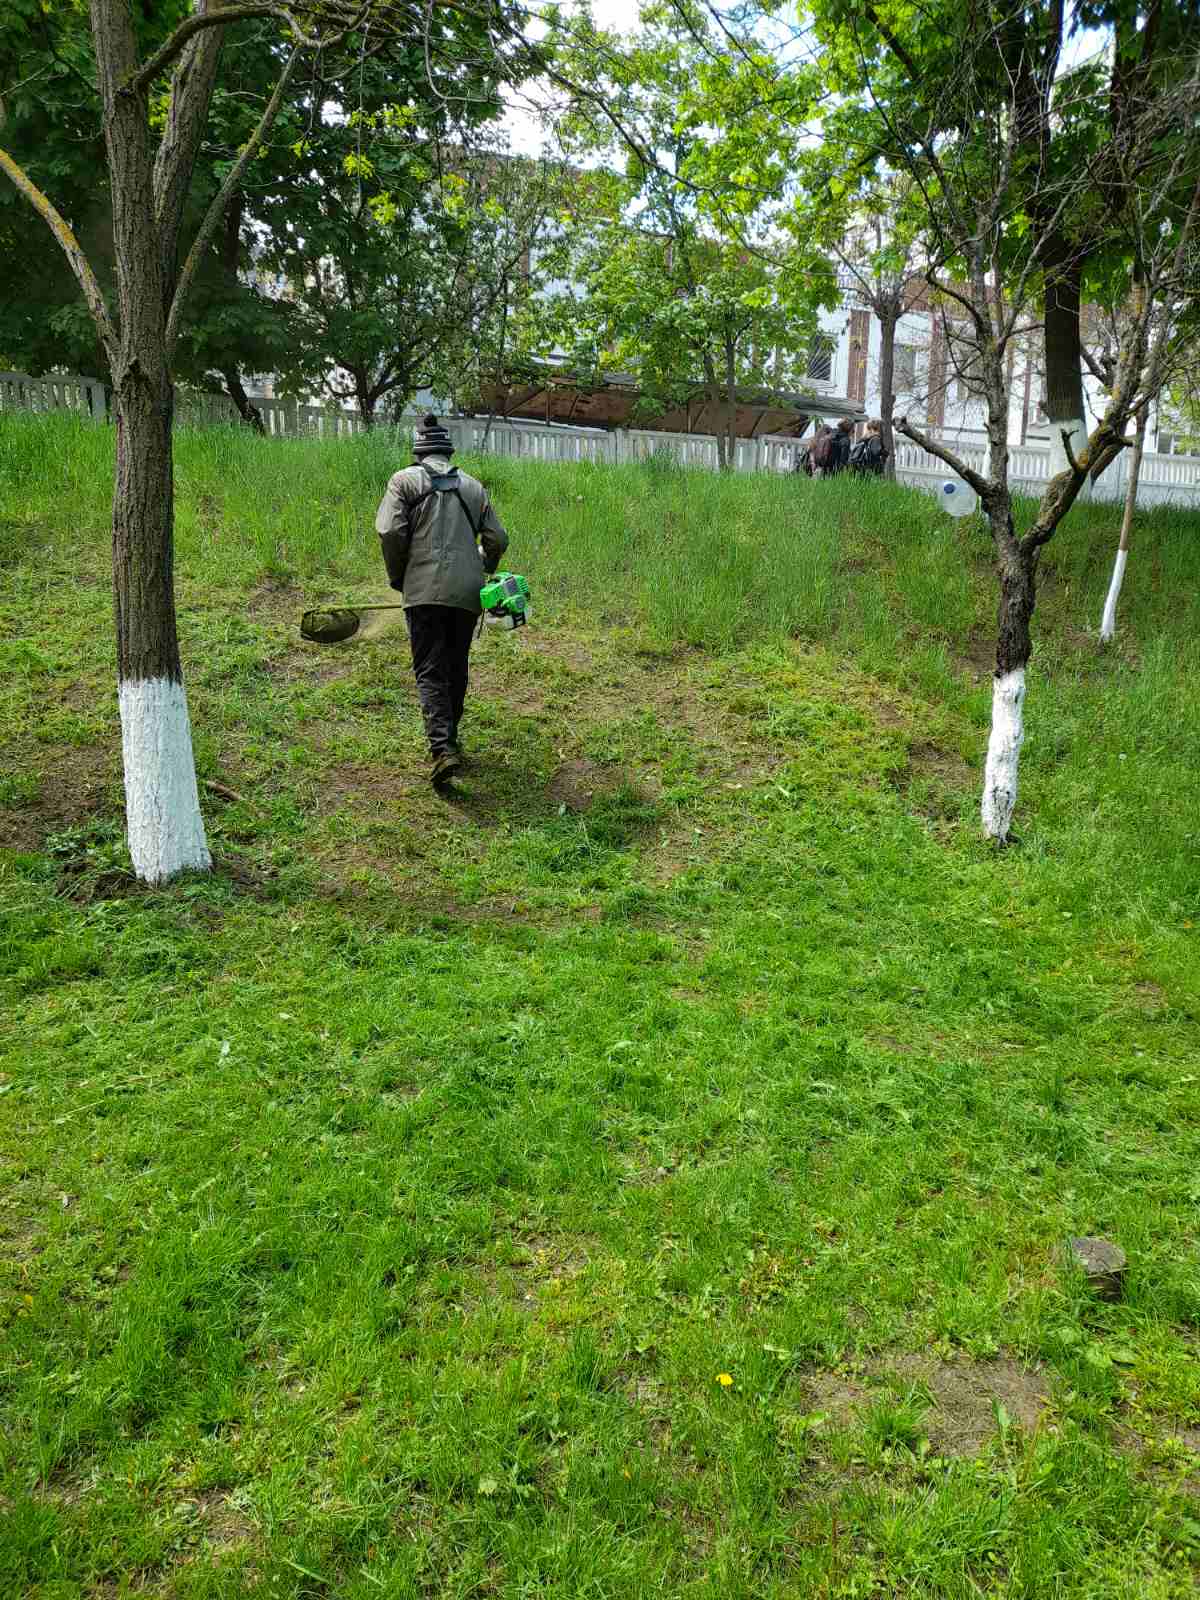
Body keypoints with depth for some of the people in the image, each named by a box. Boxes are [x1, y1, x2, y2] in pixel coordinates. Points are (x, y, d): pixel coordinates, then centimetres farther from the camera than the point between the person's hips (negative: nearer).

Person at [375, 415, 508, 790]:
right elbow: (497, 540, 12)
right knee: (456, 667, 16)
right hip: (468, 592, 3)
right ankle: (449, 736, 26)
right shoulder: (472, 485, 15)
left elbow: (390, 531, -7)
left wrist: (397, 577, 8)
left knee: (430, 671, -4)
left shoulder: (404, 480, 4)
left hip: (425, 590, -3)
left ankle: (442, 748, -19)